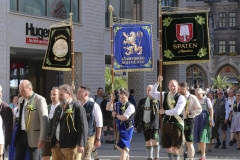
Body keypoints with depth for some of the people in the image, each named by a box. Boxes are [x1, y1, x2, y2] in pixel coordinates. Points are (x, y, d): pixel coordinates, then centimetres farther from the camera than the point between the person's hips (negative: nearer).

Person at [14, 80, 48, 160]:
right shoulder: (20, 100, 12)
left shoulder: (39, 100, -12)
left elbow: (44, 120, -16)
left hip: (33, 136, -7)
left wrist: (42, 139, -20)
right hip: (21, 134, 7)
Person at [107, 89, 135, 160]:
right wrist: (112, 100, -1)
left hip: (127, 129, -8)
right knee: (118, 146, 18)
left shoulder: (130, 106, -15)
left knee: (124, 148, -10)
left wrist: (115, 115, -8)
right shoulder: (118, 105, 7)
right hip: (120, 128, 8)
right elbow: (108, 108, 15)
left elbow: (124, 118, -23)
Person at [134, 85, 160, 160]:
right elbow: (137, 113, 16)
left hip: (154, 124, -5)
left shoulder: (157, 101, -2)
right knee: (148, 142, 10)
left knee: (154, 141, -11)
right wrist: (135, 125, 12)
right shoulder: (142, 101, 13)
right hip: (145, 125, 5)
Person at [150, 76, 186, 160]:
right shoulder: (164, 95, 9)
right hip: (166, 124, 5)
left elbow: (177, 111, -19)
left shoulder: (181, 98, -8)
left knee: (174, 148, -8)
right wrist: (157, 83, -10)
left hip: (176, 124, -5)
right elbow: (152, 93, 1)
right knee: (168, 148, 11)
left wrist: (165, 112, -9)